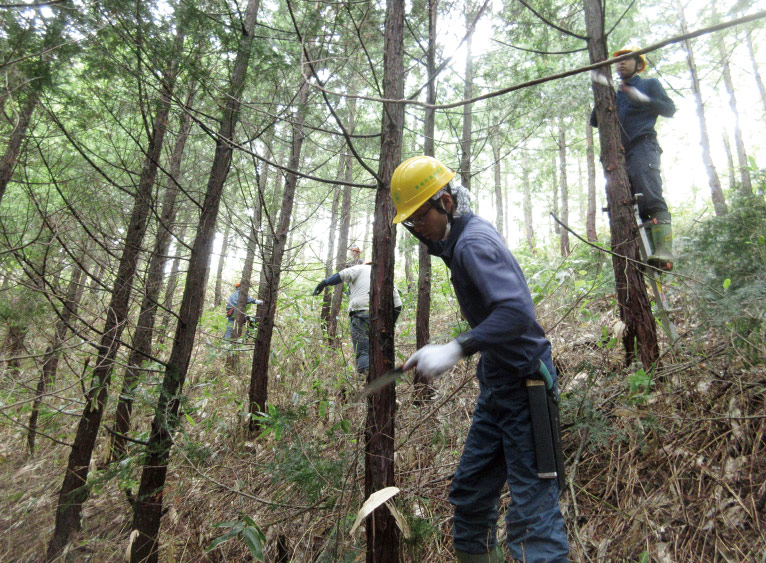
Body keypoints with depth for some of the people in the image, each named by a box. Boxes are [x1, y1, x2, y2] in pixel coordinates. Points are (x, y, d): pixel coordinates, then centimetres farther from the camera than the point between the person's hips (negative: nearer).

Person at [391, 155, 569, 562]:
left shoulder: (473, 243, -19)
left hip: (523, 386, -10)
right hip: (497, 386, 10)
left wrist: (456, 350, -36)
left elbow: (516, 311, -33)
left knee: (531, 507, -4)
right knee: (469, 492, 15)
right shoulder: (462, 238, 10)